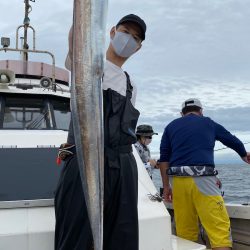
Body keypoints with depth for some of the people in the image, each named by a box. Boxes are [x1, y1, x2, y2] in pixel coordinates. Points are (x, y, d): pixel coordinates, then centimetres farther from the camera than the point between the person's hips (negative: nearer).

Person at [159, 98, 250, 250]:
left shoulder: (171, 126, 19)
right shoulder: (208, 123, 17)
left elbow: (164, 158, 11)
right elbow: (233, 140, 31)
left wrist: (166, 186, 13)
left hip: (178, 181, 3)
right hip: (202, 179, -3)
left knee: (185, 231, 8)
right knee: (220, 227, -5)